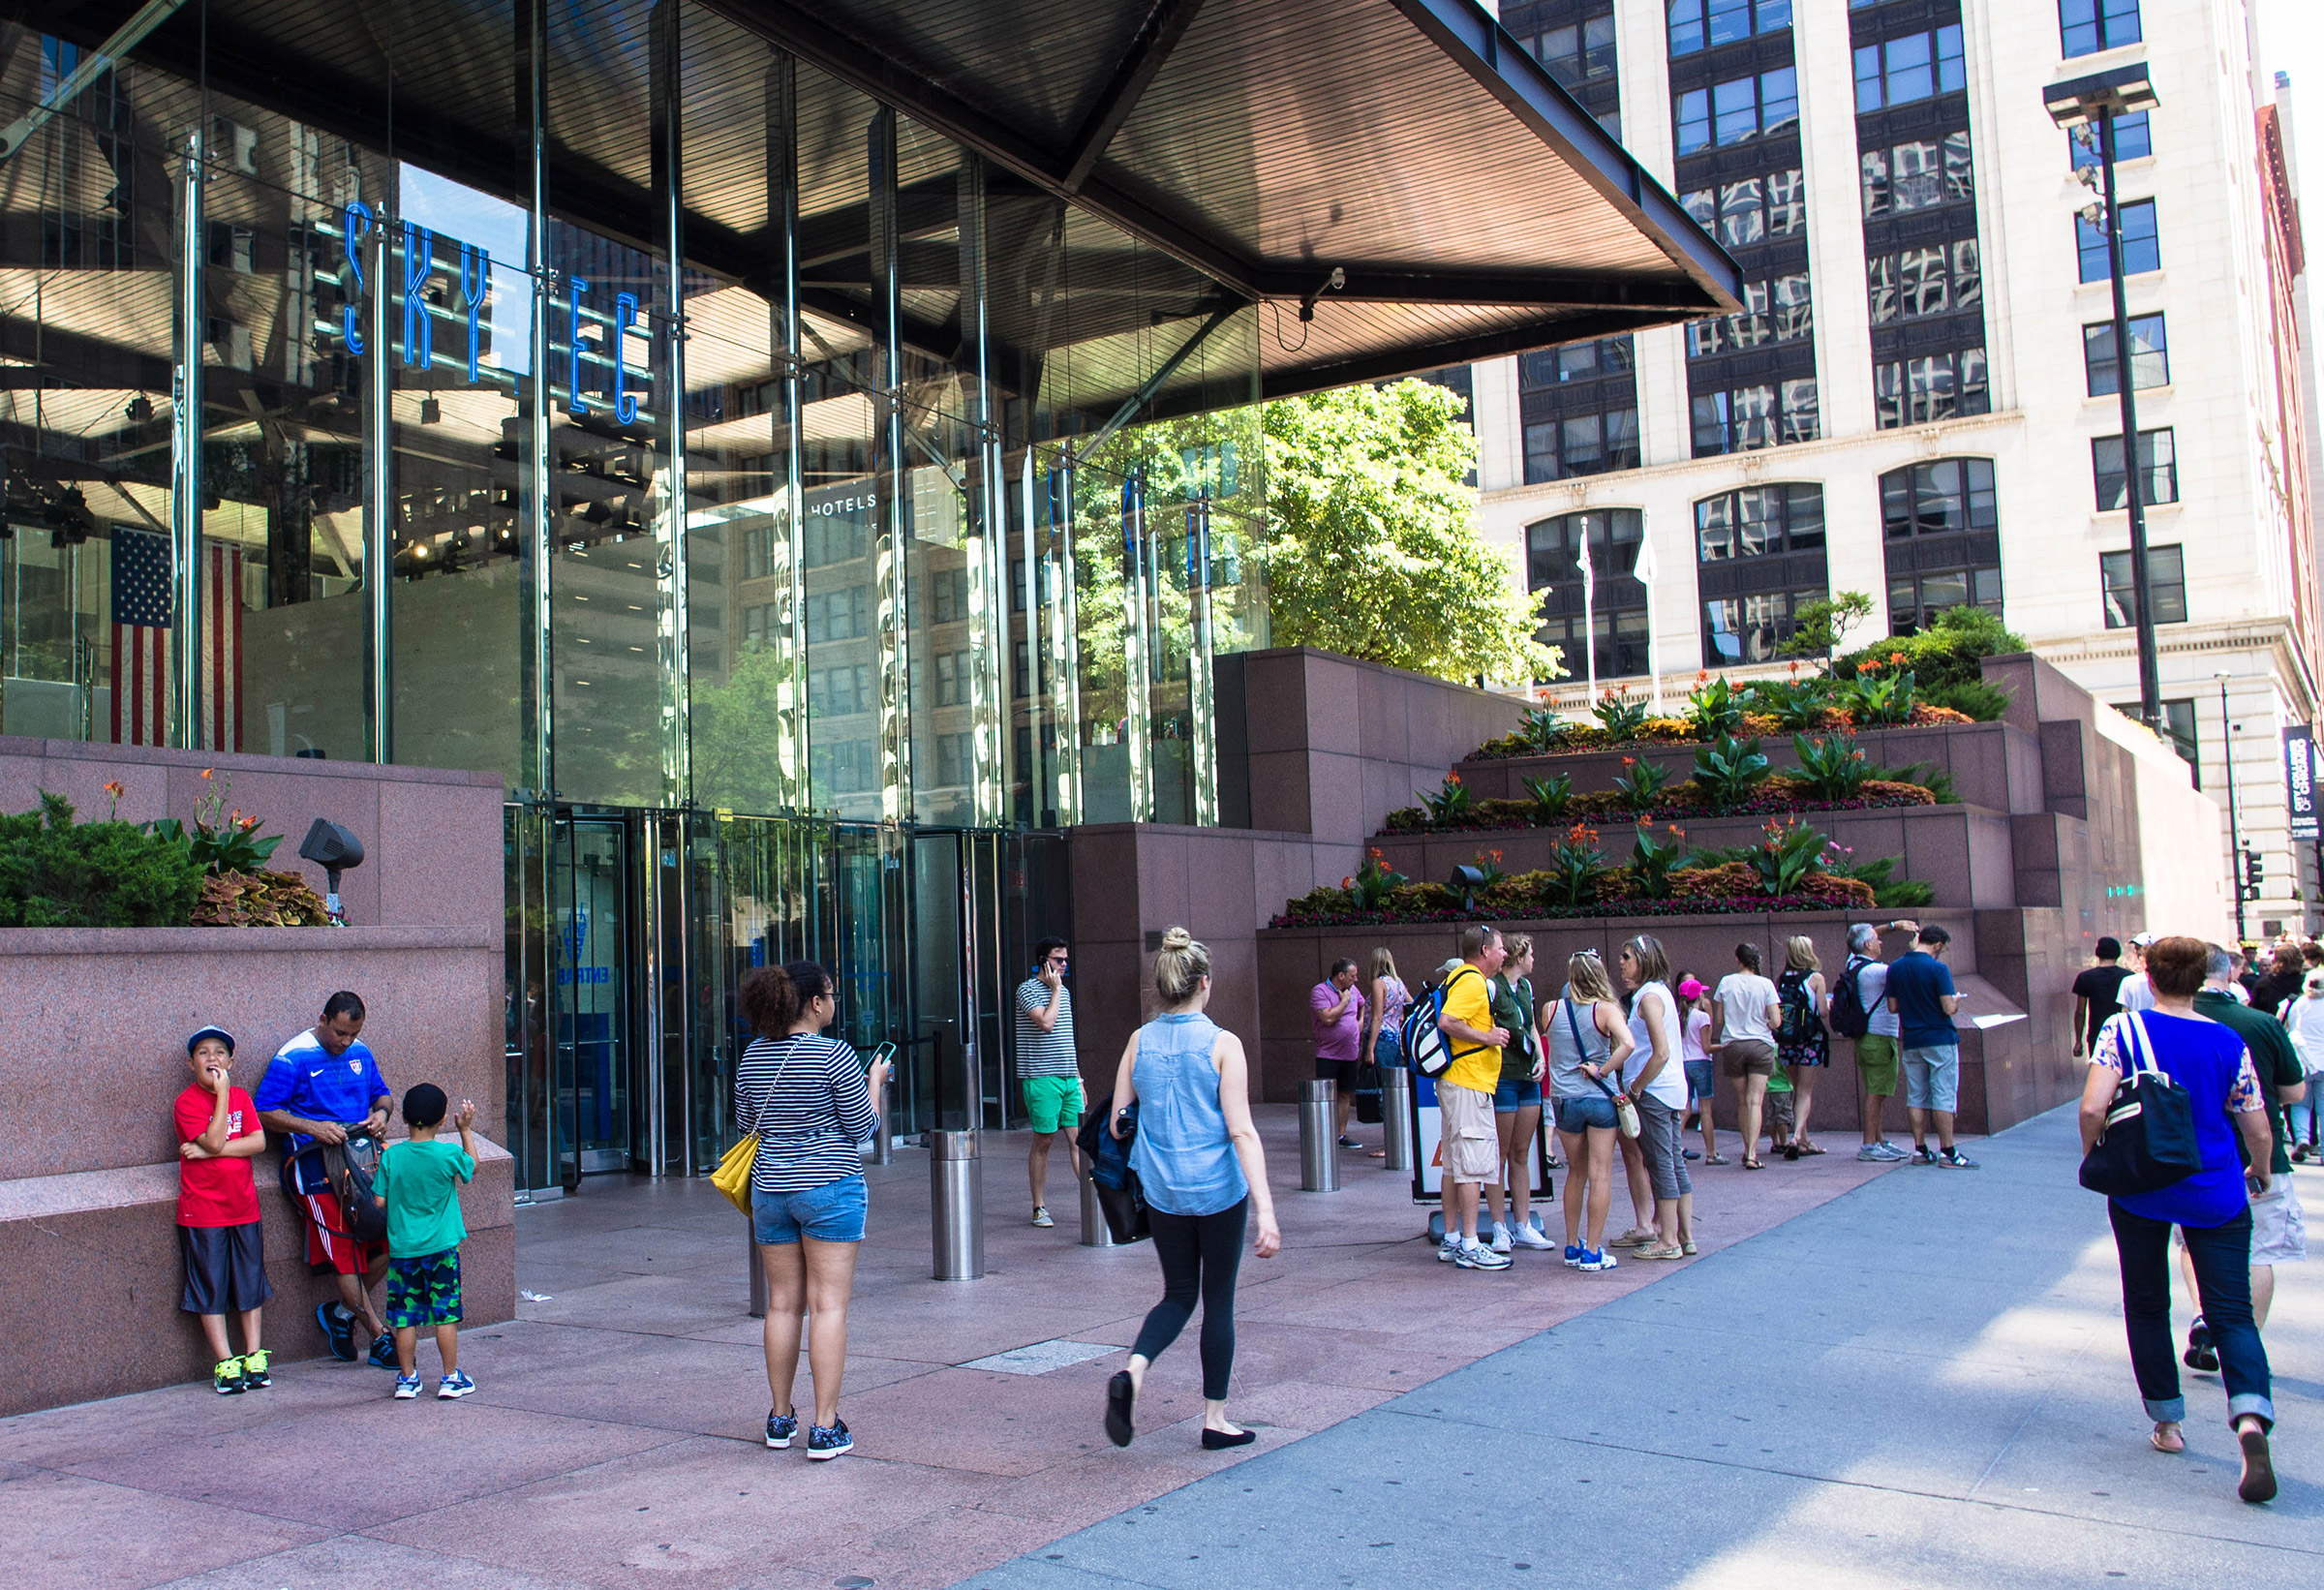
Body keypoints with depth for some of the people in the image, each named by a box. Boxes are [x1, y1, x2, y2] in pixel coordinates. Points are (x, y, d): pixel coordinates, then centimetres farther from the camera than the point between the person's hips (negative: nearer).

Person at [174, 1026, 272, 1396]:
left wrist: (210, 1151, -16)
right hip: (203, 1210, -4)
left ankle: (254, 1357, 15)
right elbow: (214, 1141, -21)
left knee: (251, 1282, 7)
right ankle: (225, 1363, 6)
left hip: (243, 1205, 4)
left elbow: (258, 1142, -6)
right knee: (211, 1288, 1)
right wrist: (222, 1093, -19)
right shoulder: (186, 1102, -7)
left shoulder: (241, 1097, 6)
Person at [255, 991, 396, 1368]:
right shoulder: (292, 1058, -4)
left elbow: (382, 1093, 26)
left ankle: (342, 1312, 18)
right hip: (316, 1162, -6)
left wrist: (381, 1112, 2)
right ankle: (379, 1336, 0)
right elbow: (265, 1112, -6)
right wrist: (313, 1128, -18)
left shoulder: (360, 1052, 14)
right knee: (343, 1249, -8)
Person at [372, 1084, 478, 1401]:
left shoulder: (391, 1156, -6)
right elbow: (472, 1169, 11)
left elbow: (380, 1201, -3)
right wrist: (465, 1130, 14)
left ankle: (407, 1378, 17)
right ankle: (451, 1378, 10)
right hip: (441, 1246, -1)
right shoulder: (449, 1154, -10)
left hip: (402, 1247, 2)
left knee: (405, 1315, 9)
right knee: (446, 1314, 5)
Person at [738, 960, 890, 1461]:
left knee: (783, 1303, 13)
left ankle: (780, 1419, 21)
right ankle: (825, 1429, -1)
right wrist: (875, 1081, 9)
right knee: (828, 1304, -2)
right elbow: (863, 1126, -7)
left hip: (770, 1189, 5)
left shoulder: (753, 1055, 4)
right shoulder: (834, 1054, -13)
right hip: (830, 1186, -5)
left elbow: (746, 1125, 15)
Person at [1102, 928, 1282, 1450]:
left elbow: (1116, 1123, 4)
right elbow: (1241, 1131, -17)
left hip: (1162, 1191, 3)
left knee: (1179, 1294, 18)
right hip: (1219, 1190, -3)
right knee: (1218, 1299, 12)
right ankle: (1215, 1419, 19)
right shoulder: (1223, 1044, -11)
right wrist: (1266, 1211, -18)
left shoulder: (1140, 1041, 0)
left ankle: (1133, 1368, -8)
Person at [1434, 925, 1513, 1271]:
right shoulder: (1472, 981, -15)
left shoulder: (1459, 977, 17)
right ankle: (1470, 1246, -6)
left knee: (1454, 1163, 13)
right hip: (1469, 1085, -11)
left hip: (1454, 1082, 11)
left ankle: (1452, 1240, 18)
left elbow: (1450, 1023, 21)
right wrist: (1487, 1037, -18)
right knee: (1473, 1164, -8)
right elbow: (1446, 1022, -27)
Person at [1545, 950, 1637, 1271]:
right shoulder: (1605, 1009, -9)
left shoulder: (1552, 1010, -1)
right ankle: (1593, 1251, 2)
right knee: (1600, 1175, 2)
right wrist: (1602, 1071, -14)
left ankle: (1572, 1246, 23)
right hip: (1600, 1099, -3)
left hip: (1564, 1099, 3)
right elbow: (1627, 1044, -26)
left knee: (1576, 1174, 17)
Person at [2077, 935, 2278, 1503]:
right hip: (2216, 1195, 1)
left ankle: (2167, 1423, 22)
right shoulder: (2228, 1042, -3)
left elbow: (2092, 1108, -19)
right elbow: (2257, 1129, 1)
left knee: (2147, 1306, 15)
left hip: (2140, 1190, -1)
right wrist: (2260, 1172, 21)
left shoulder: (2122, 1029, -9)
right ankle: (2250, 1418, -21)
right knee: (2232, 1312, 2)